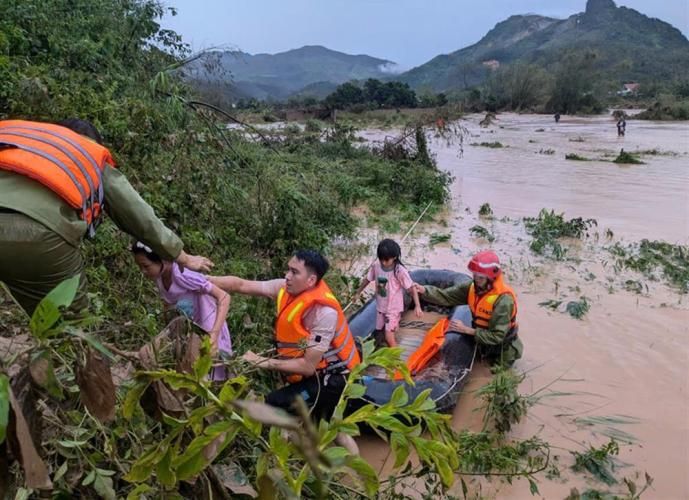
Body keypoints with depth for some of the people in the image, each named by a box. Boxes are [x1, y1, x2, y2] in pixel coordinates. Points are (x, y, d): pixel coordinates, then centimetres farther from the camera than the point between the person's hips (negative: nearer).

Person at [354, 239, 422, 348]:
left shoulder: (400, 271, -24)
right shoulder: (375, 266, -12)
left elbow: (412, 288, -17)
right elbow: (367, 279, 6)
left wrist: (417, 306, -24)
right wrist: (358, 293, 18)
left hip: (393, 309, -5)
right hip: (380, 307, 5)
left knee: (389, 338, -9)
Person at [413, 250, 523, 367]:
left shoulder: (503, 299, -35)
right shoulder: (474, 287, -15)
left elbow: (497, 336, -34)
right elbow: (446, 296, -19)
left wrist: (467, 330, -35)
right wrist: (424, 290, -35)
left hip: (500, 349, -6)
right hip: (482, 341, 6)